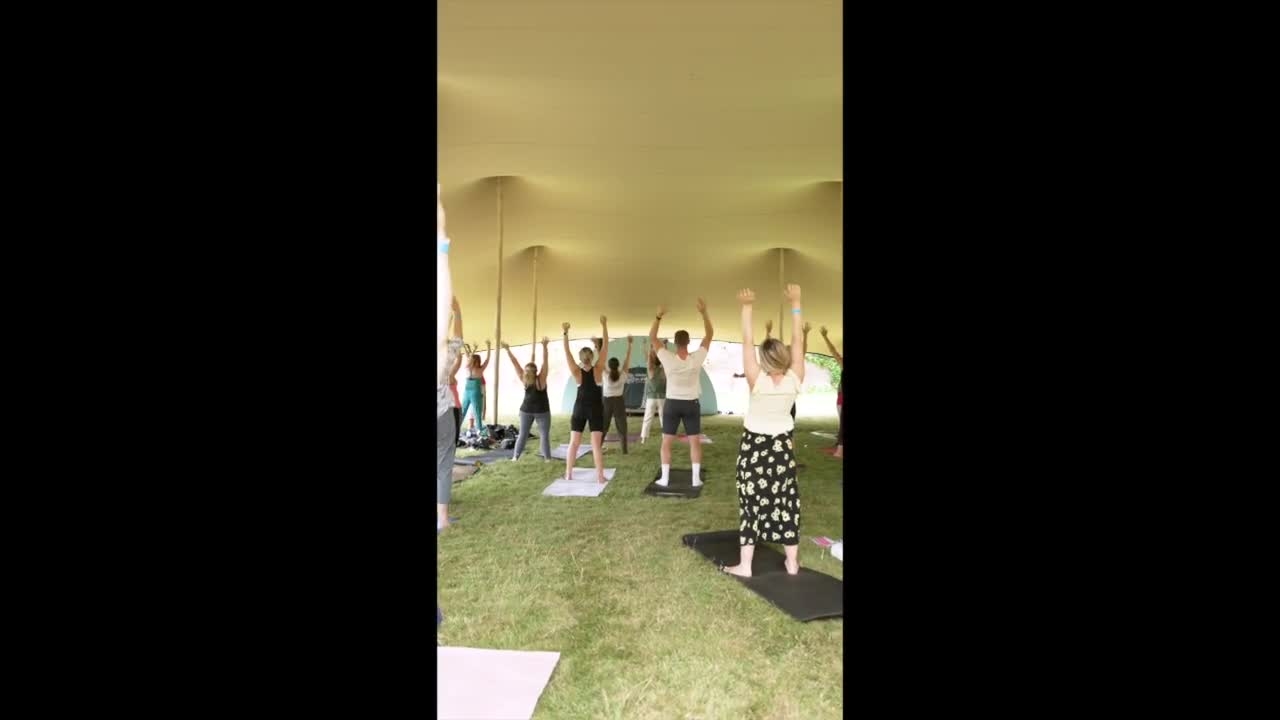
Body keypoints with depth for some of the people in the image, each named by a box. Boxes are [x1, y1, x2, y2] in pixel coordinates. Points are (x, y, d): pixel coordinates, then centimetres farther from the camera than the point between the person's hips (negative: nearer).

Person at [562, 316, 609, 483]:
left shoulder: (577, 372, -9)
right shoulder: (598, 370, -10)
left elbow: (567, 352, -11)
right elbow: (604, 346, -10)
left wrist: (566, 333, -12)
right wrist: (604, 325, -9)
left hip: (580, 408, 1)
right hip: (596, 408, -1)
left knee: (573, 443, 8)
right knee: (596, 444, -2)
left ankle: (568, 474, 11)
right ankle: (600, 476, -3)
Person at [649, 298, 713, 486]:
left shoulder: (668, 359, -16)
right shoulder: (697, 358, -15)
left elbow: (652, 338, -8)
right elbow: (709, 335, -6)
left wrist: (658, 316, -12)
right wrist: (704, 312, -10)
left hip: (672, 404, -1)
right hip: (692, 404, 1)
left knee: (667, 442, 7)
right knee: (695, 442, 8)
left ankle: (665, 478, 8)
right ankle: (696, 478, 8)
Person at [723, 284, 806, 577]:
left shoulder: (758, 380, -21)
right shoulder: (795, 379, -14)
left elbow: (746, 342, -22)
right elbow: (797, 341, -9)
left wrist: (747, 307, -20)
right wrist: (795, 303, -6)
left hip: (755, 445, -3)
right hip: (783, 444, 3)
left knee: (752, 501, 2)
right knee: (786, 501, 10)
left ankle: (744, 565, 7)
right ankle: (792, 562, 19)